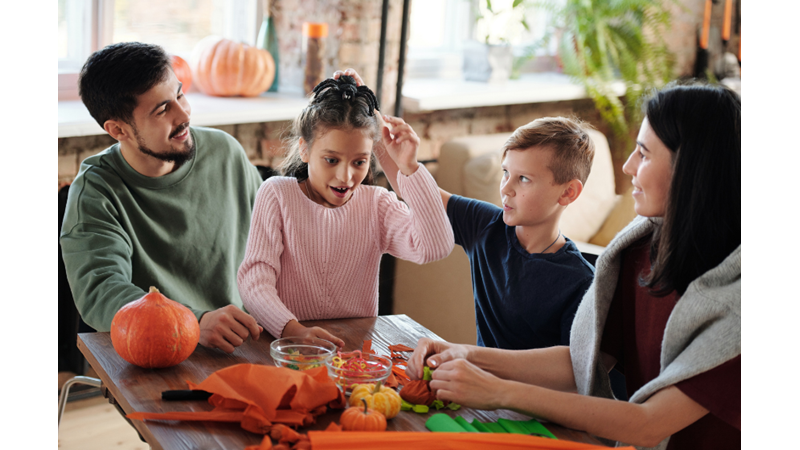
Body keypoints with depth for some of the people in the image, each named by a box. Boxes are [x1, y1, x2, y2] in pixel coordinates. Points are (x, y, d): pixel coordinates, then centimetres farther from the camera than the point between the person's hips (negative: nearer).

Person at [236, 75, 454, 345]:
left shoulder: (376, 203, 4)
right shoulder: (277, 195, -1)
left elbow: (436, 247, -11)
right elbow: (254, 279, -12)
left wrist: (410, 168, -13)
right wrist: (294, 330, -30)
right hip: (284, 340, -1)